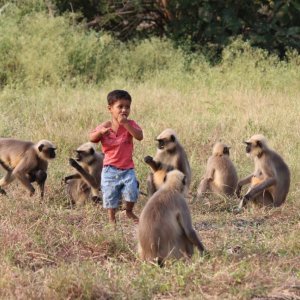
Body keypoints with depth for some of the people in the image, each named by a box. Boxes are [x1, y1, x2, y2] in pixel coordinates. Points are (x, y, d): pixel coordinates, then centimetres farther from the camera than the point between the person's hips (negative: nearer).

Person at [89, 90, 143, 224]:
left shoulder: (130, 124, -4)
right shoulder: (105, 126, -4)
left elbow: (139, 136, -21)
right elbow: (91, 138, -7)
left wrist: (126, 124, -28)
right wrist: (100, 132, -27)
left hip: (127, 168, 0)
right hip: (111, 168, 0)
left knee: (132, 191, -16)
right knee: (110, 194, 7)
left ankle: (129, 211, 12)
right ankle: (112, 219, 27)